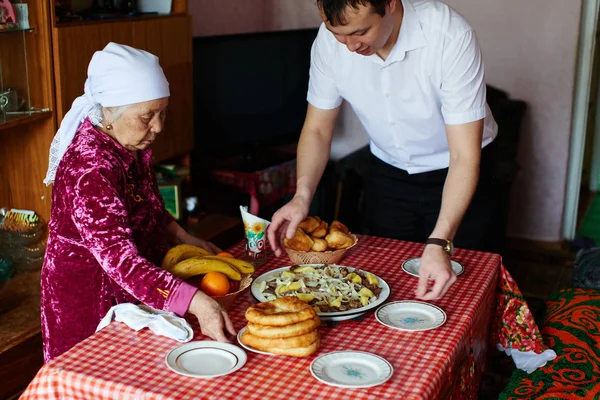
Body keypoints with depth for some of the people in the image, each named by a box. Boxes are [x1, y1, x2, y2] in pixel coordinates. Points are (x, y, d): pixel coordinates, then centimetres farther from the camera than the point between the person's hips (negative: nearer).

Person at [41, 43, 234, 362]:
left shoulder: (132, 146, -1)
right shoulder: (89, 168, -30)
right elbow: (120, 261, -38)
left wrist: (183, 238, 4)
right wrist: (196, 302, -46)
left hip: (136, 291, 8)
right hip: (91, 301, -8)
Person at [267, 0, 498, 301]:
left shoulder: (451, 36, -32)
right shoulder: (330, 40, -20)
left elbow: (464, 156, -32)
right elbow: (317, 129, -8)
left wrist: (440, 243, -43)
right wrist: (302, 195, -26)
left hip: (454, 173, -3)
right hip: (388, 172, 3)